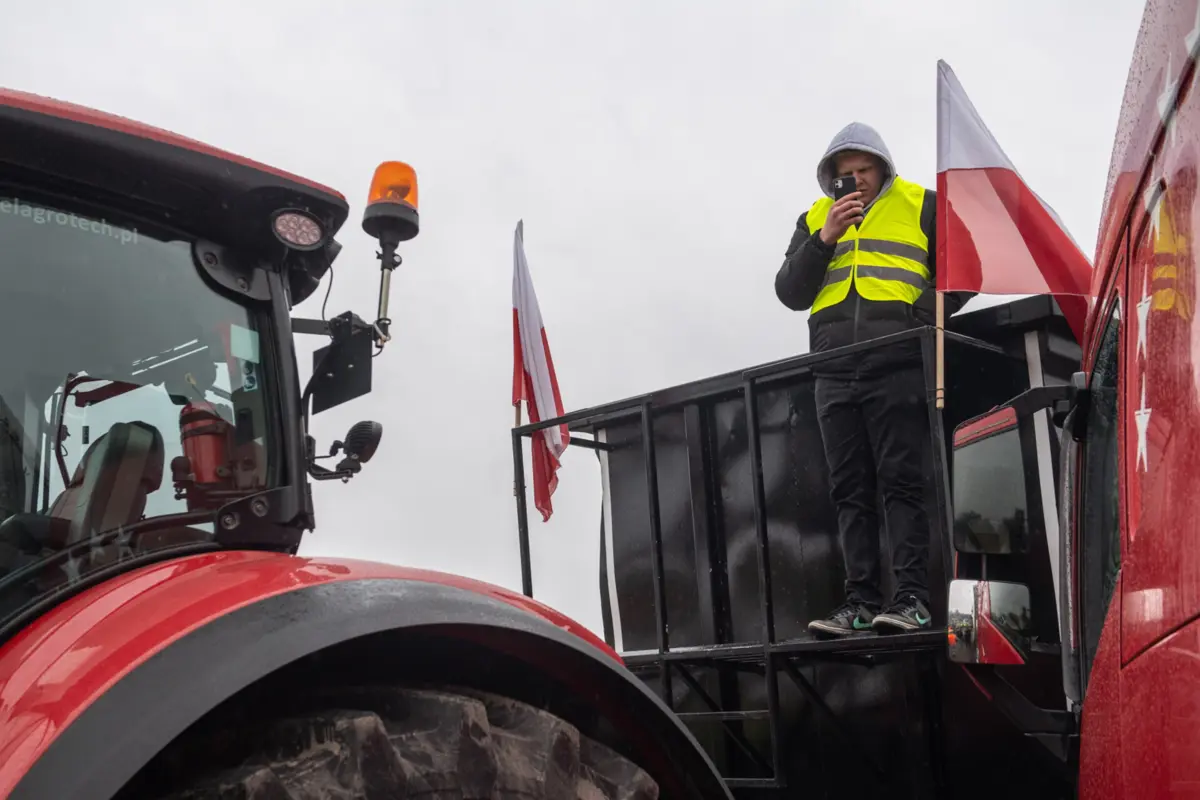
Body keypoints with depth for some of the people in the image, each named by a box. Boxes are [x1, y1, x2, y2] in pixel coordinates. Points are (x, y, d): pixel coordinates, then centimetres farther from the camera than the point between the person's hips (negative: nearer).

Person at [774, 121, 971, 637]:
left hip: (897, 370, -4)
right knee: (850, 492, 3)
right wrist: (824, 240, -2)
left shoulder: (921, 207, 10)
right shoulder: (813, 220, 20)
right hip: (835, 376, 4)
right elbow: (789, 293, 10)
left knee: (901, 484, -8)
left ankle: (913, 598, -6)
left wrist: (920, 315, -8)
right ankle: (861, 602, 6)